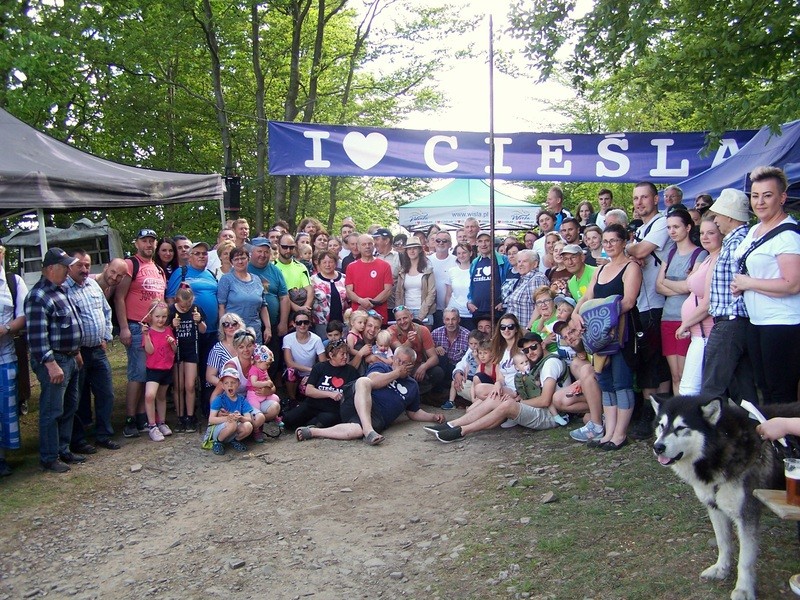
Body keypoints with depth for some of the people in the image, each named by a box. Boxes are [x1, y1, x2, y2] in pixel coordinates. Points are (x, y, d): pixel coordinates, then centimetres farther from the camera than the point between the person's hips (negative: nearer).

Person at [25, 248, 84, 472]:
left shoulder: (60, 290, 13)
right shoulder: (39, 297, -18)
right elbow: (37, 336, -23)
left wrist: (76, 352, 23)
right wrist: (51, 364, -25)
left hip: (70, 359, 10)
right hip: (54, 361, -10)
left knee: (69, 408, 17)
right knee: (52, 411, -1)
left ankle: (63, 450, 28)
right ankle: (49, 458, 10)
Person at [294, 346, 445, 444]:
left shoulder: (412, 386, 28)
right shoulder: (380, 366, 17)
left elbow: (414, 413, 34)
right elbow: (373, 381, -6)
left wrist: (433, 417, 19)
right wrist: (397, 373, 4)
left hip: (376, 418, 2)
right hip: (356, 403, -1)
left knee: (358, 431, -39)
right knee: (363, 381, -38)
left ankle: (311, 432, -32)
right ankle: (368, 430, -49)